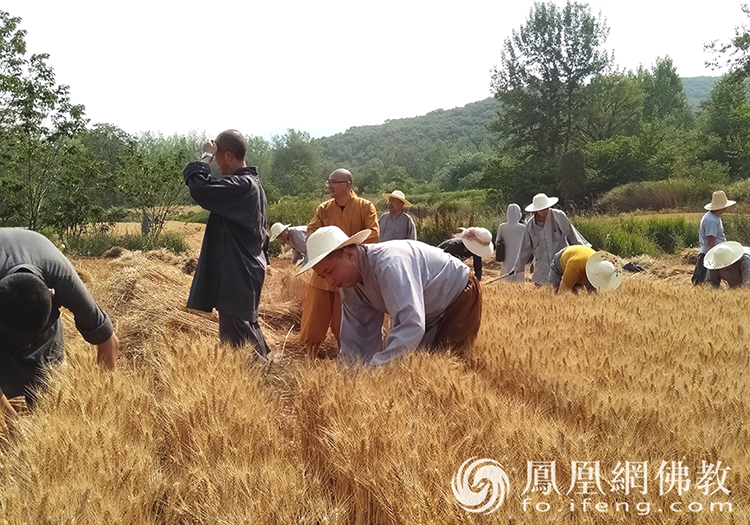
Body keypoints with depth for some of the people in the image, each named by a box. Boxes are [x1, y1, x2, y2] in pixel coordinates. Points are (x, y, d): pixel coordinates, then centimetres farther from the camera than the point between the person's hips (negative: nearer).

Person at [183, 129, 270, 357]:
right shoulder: (250, 183, 13)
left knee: (235, 337, -5)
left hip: (237, 274, -11)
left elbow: (200, 189, -31)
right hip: (242, 271, 11)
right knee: (247, 327, 20)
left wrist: (206, 157, -16)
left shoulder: (241, 185, -19)